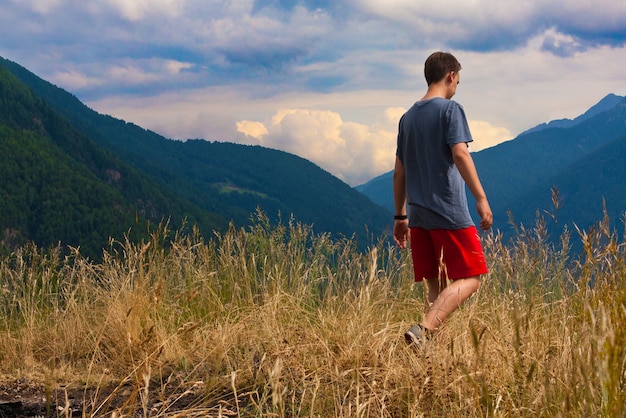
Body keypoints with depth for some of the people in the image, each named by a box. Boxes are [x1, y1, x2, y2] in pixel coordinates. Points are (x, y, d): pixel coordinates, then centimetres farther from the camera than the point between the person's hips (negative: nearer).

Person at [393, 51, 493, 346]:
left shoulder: (408, 117, 16)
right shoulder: (450, 109, -4)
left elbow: (399, 172, 17)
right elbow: (460, 154, -17)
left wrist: (400, 216, 21)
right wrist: (481, 198, -17)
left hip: (418, 215, 7)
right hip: (450, 213, -7)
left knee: (436, 286, 11)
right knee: (470, 278, -4)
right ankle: (423, 330, -22)